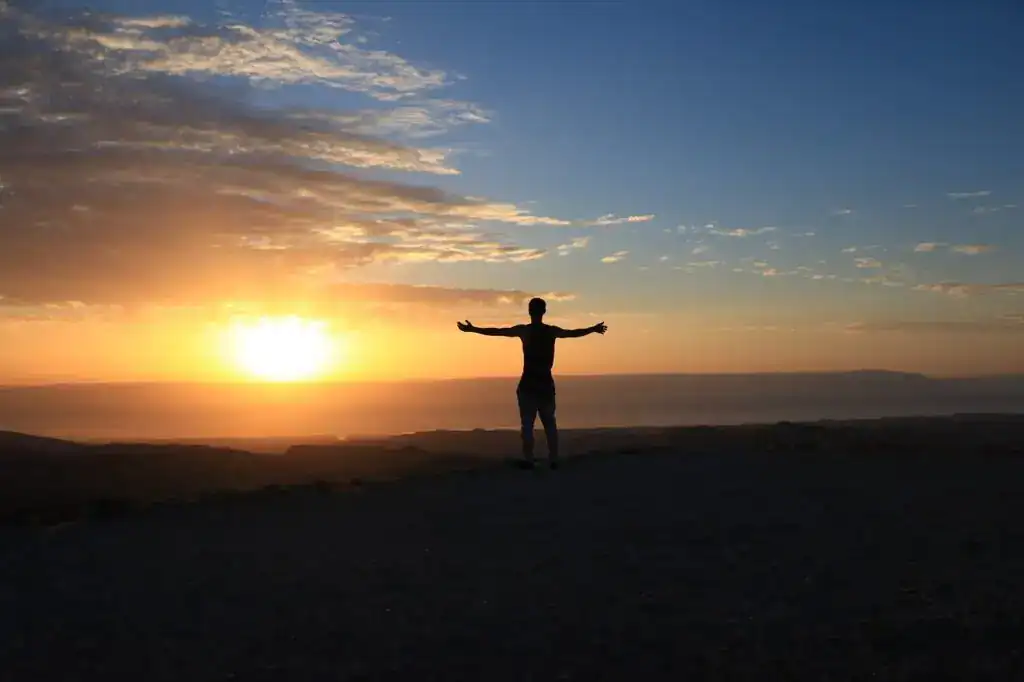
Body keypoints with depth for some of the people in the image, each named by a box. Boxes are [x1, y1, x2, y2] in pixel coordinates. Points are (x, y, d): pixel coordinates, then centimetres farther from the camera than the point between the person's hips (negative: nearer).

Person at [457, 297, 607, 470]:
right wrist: (594, 329, 39)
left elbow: (496, 331, -4)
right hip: (546, 382, 3)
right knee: (549, 422, 10)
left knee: (527, 423, -2)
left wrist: (472, 329, 4)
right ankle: (553, 460, 8)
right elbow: (574, 333, 21)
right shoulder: (552, 331, 5)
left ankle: (528, 460, -7)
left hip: (528, 383, -3)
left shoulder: (524, 330, -5)